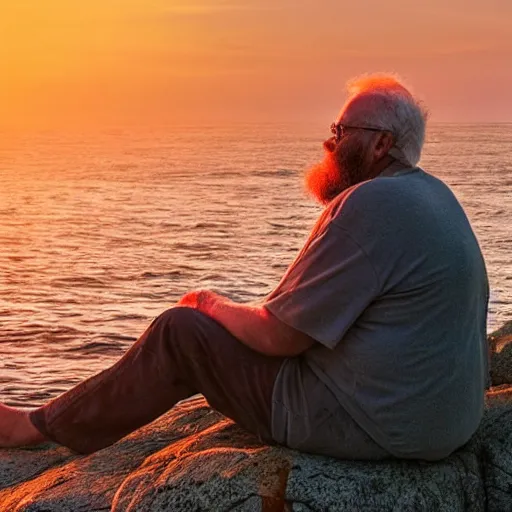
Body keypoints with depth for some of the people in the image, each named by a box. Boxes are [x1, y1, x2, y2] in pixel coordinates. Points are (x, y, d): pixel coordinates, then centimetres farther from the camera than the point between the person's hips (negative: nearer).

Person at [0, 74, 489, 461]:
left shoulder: (371, 205, -20)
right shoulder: (434, 195, 12)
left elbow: (278, 336, -19)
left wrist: (214, 305, 1)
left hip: (369, 426, -10)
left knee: (179, 332, -2)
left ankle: (42, 426, 15)